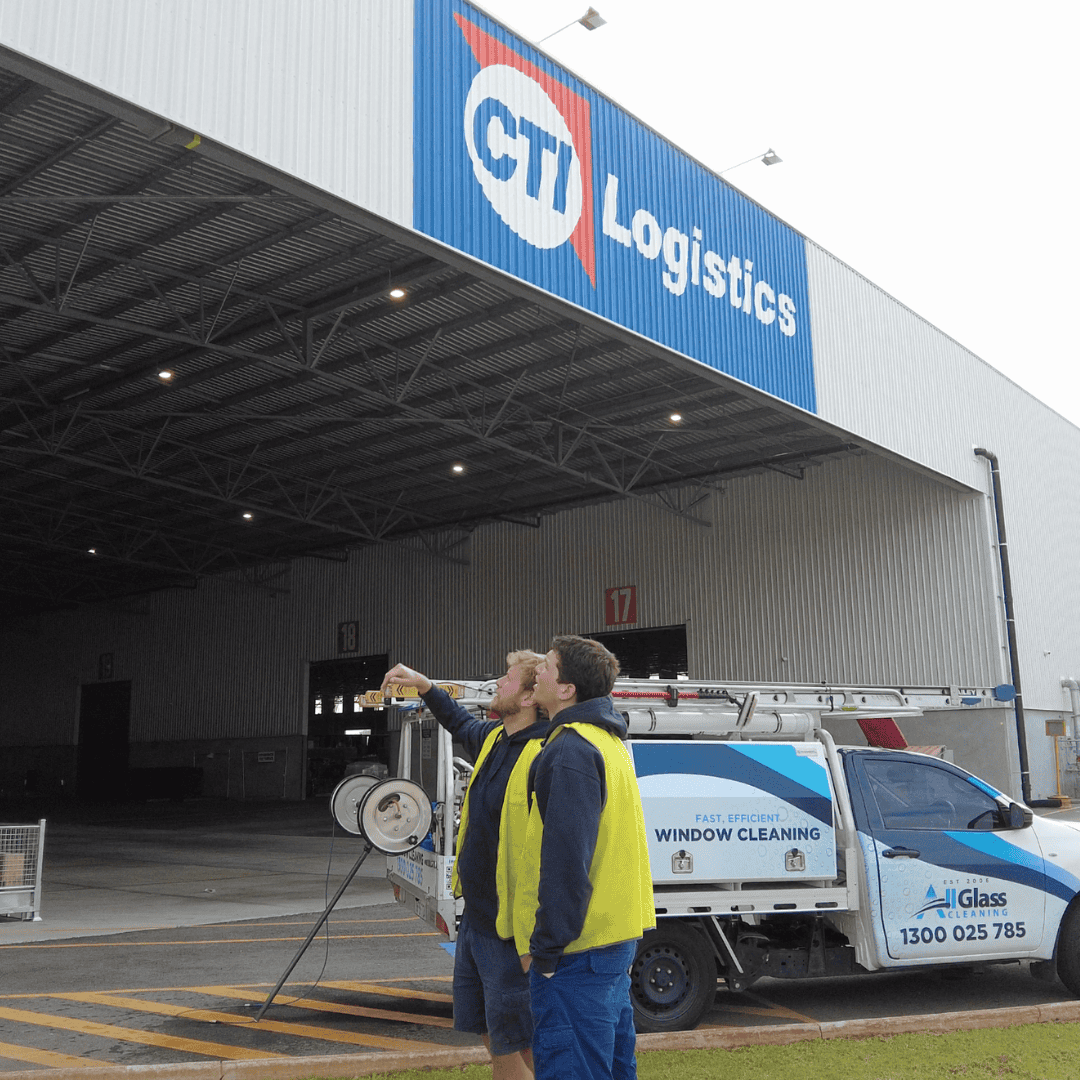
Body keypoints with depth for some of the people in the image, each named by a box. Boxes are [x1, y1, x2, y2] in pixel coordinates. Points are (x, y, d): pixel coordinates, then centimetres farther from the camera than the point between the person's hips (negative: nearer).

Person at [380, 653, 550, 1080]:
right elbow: (461, 724, 31)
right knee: (494, 1039, 20)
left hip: (510, 931, -9)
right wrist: (423, 684, 26)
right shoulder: (494, 738, 6)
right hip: (475, 918, 9)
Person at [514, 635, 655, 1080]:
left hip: (578, 948, -10)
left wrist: (544, 948, -18)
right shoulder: (609, 742, 15)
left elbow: (565, 858, -23)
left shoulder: (570, 751, -18)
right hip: (617, 934, 10)